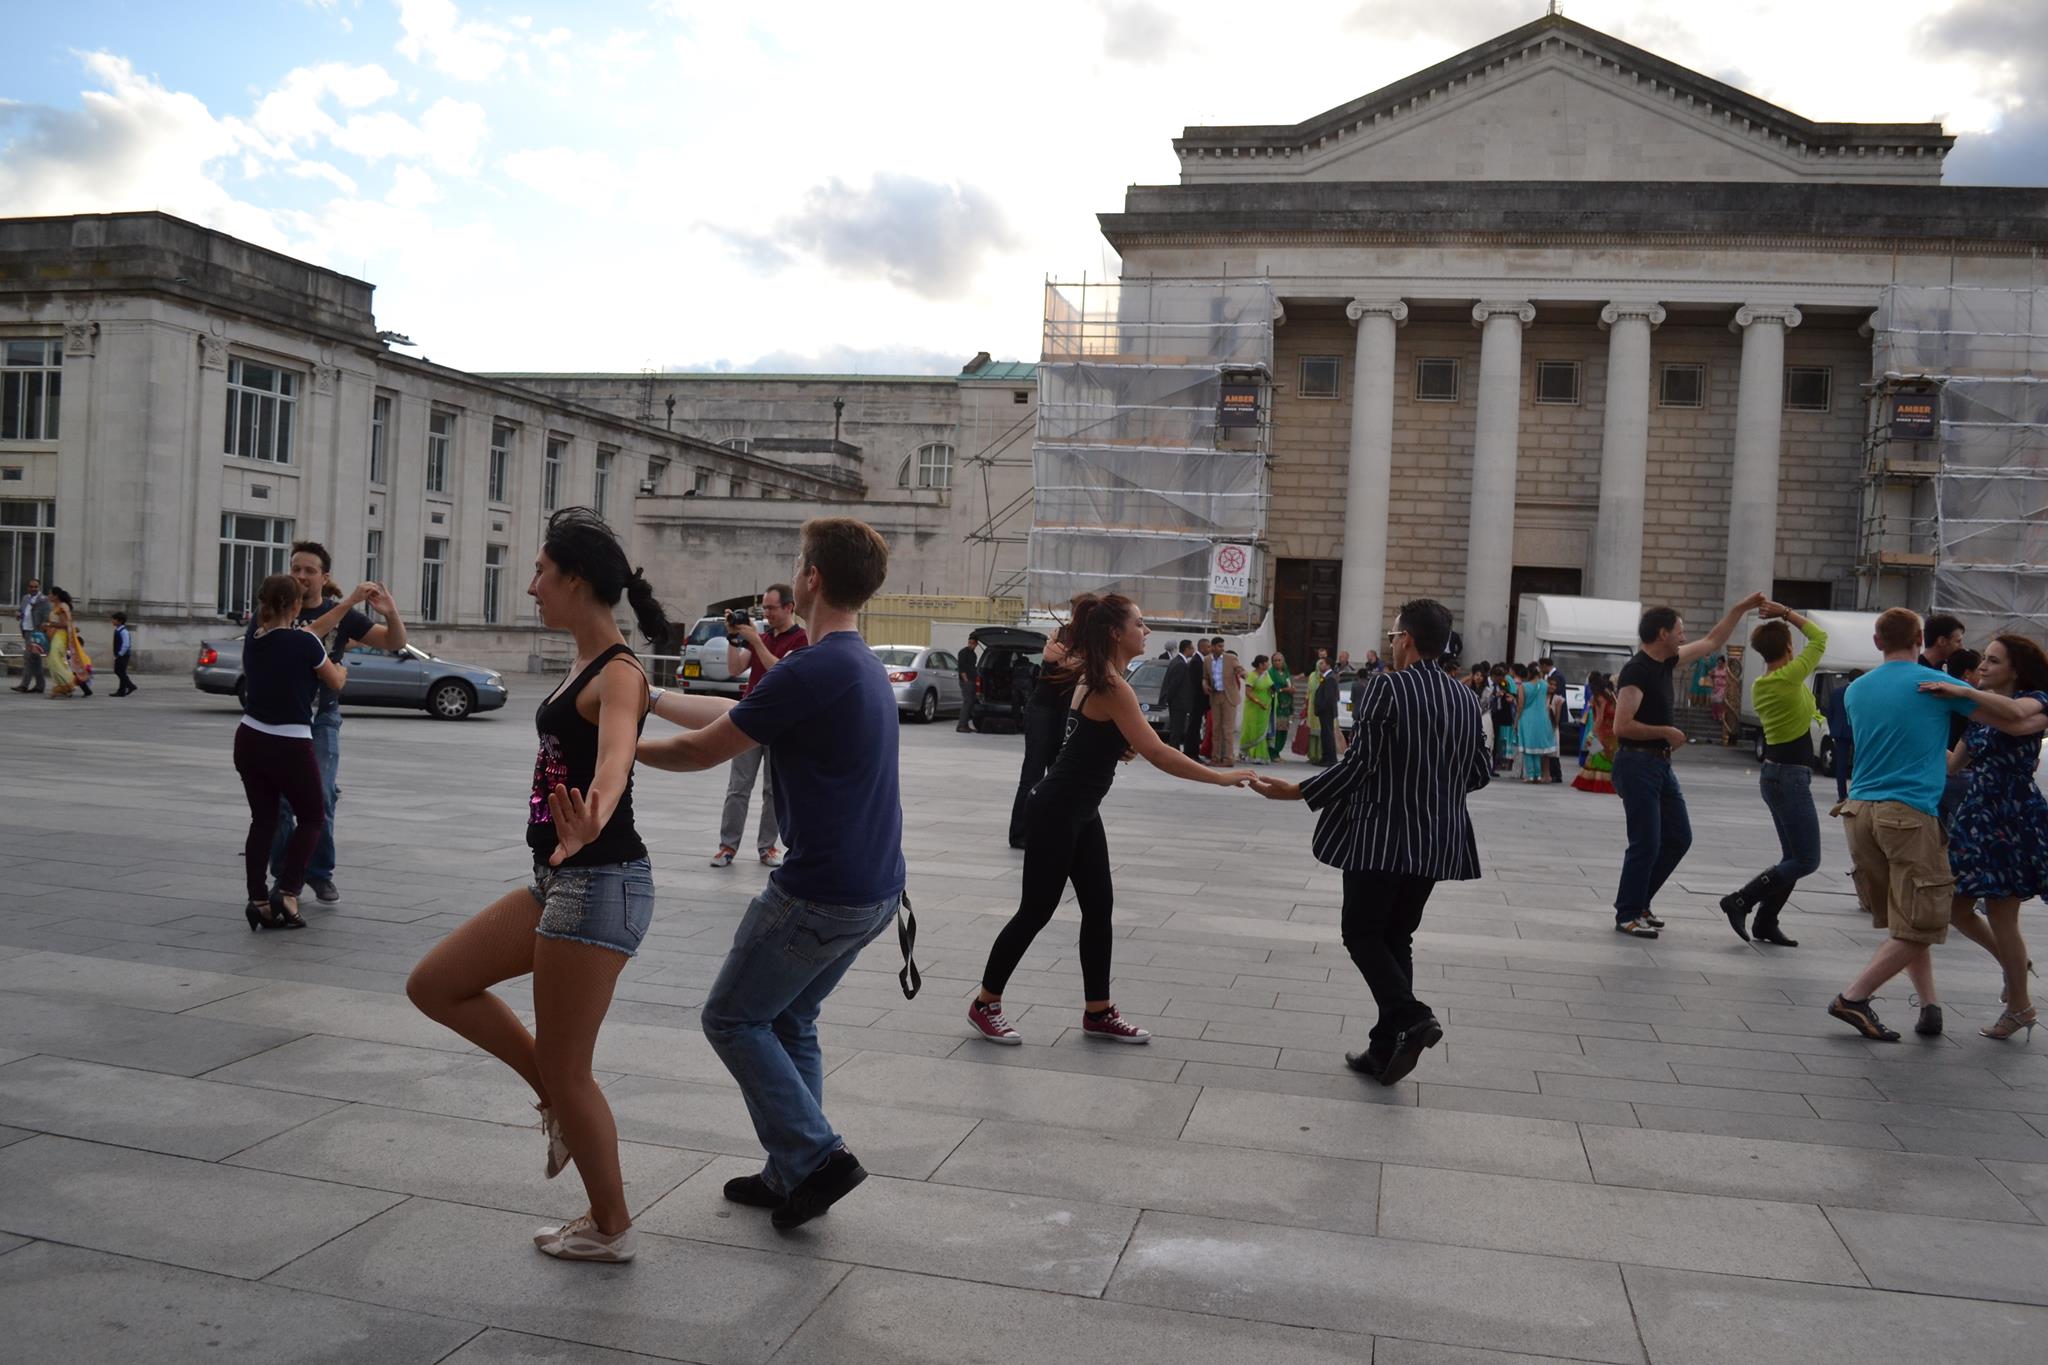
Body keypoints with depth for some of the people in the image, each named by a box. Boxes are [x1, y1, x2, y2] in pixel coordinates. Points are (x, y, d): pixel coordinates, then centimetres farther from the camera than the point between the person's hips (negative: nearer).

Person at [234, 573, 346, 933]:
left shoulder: (253, 636, 3)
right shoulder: (305, 642, -14)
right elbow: (335, 683, 1)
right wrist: (341, 669, 25)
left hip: (249, 740, 6)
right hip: (290, 746, -5)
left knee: (262, 820, 13)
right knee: (312, 818, 12)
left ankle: (259, 900, 10)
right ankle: (286, 892, -1)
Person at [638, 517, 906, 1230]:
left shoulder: (809, 671, -20)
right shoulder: (866, 666, 11)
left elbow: (703, 751, -13)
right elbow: (736, 722, 20)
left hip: (821, 893, -9)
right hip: (875, 889, 9)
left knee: (733, 1018, 8)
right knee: (788, 1021, 20)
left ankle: (815, 1156, 4)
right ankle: (792, 1173, 25)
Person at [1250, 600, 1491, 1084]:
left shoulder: (1387, 687, -13)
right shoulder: (1465, 698, 6)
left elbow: (1359, 765, -17)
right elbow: (1480, 773, 11)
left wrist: (1295, 792, -6)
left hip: (1381, 837, -6)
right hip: (1436, 842, 6)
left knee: (1363, 934, 6)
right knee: (1397, 938, 15)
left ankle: (1411, 1017, -14)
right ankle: (1386, 1048, 16)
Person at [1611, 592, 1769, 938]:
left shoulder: (1666, 661, 11)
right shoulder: (1636, 671, -16)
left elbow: (1712, 643, 24)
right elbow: (1621, 726, -22)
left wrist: (1741, 609, 22)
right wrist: (1666, 732, -13)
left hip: (1661, 764, 10)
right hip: (1638, 764, -10)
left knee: (1678, 838, 12)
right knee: (1646, 844, -7)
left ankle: (1637, 903, 22)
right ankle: (1627, 916, 4)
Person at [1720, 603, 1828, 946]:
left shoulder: (1760, 687, 7)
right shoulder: (1790, 677, -17)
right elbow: (1819, 638, -6)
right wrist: (1787, 612, 0)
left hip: (1774, 772, 9)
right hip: (1791, 777, -9)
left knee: (1794, 857, 14)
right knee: (1807, 861, -5)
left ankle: (1765, 923, 15)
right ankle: (1740, 901, -7)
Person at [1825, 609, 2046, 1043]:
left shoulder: (1857, 690, 14)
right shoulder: (1935, 684, -1)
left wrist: (1950, 757, 34)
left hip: (1858, 811, 6)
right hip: (1910, 813, -6)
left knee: (1901, 922, 15)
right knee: (1918, 928, 0)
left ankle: (1929, 1005, 14)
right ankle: (1853, 998, -7)